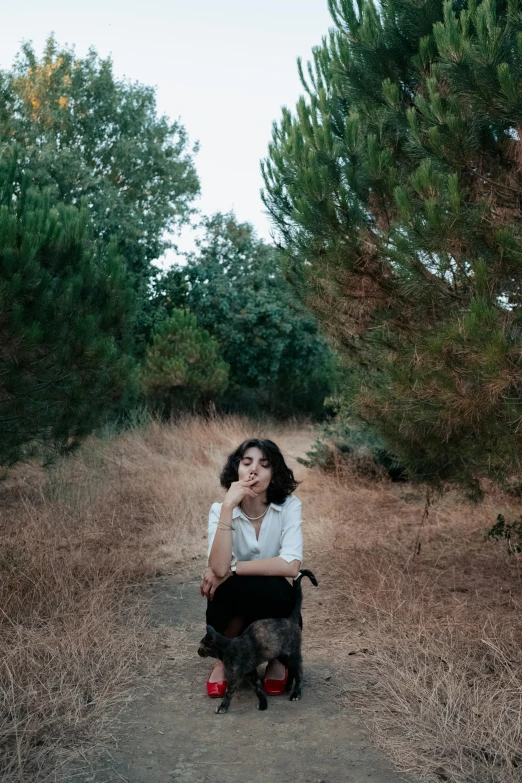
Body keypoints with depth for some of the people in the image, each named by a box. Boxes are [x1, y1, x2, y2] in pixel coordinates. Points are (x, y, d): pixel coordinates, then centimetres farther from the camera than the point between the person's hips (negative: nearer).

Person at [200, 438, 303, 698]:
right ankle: (225, 658, -3)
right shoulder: (219, 510, -10)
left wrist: (230, 569, -23)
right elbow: (218, 567, -28)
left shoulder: (289, 506, -12)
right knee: (232, 587, -33)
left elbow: (291, 566, -26)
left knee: (273, 589, -33)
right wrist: (228, 507, -31)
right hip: (233, 610, 0)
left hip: (274, 605, 0)